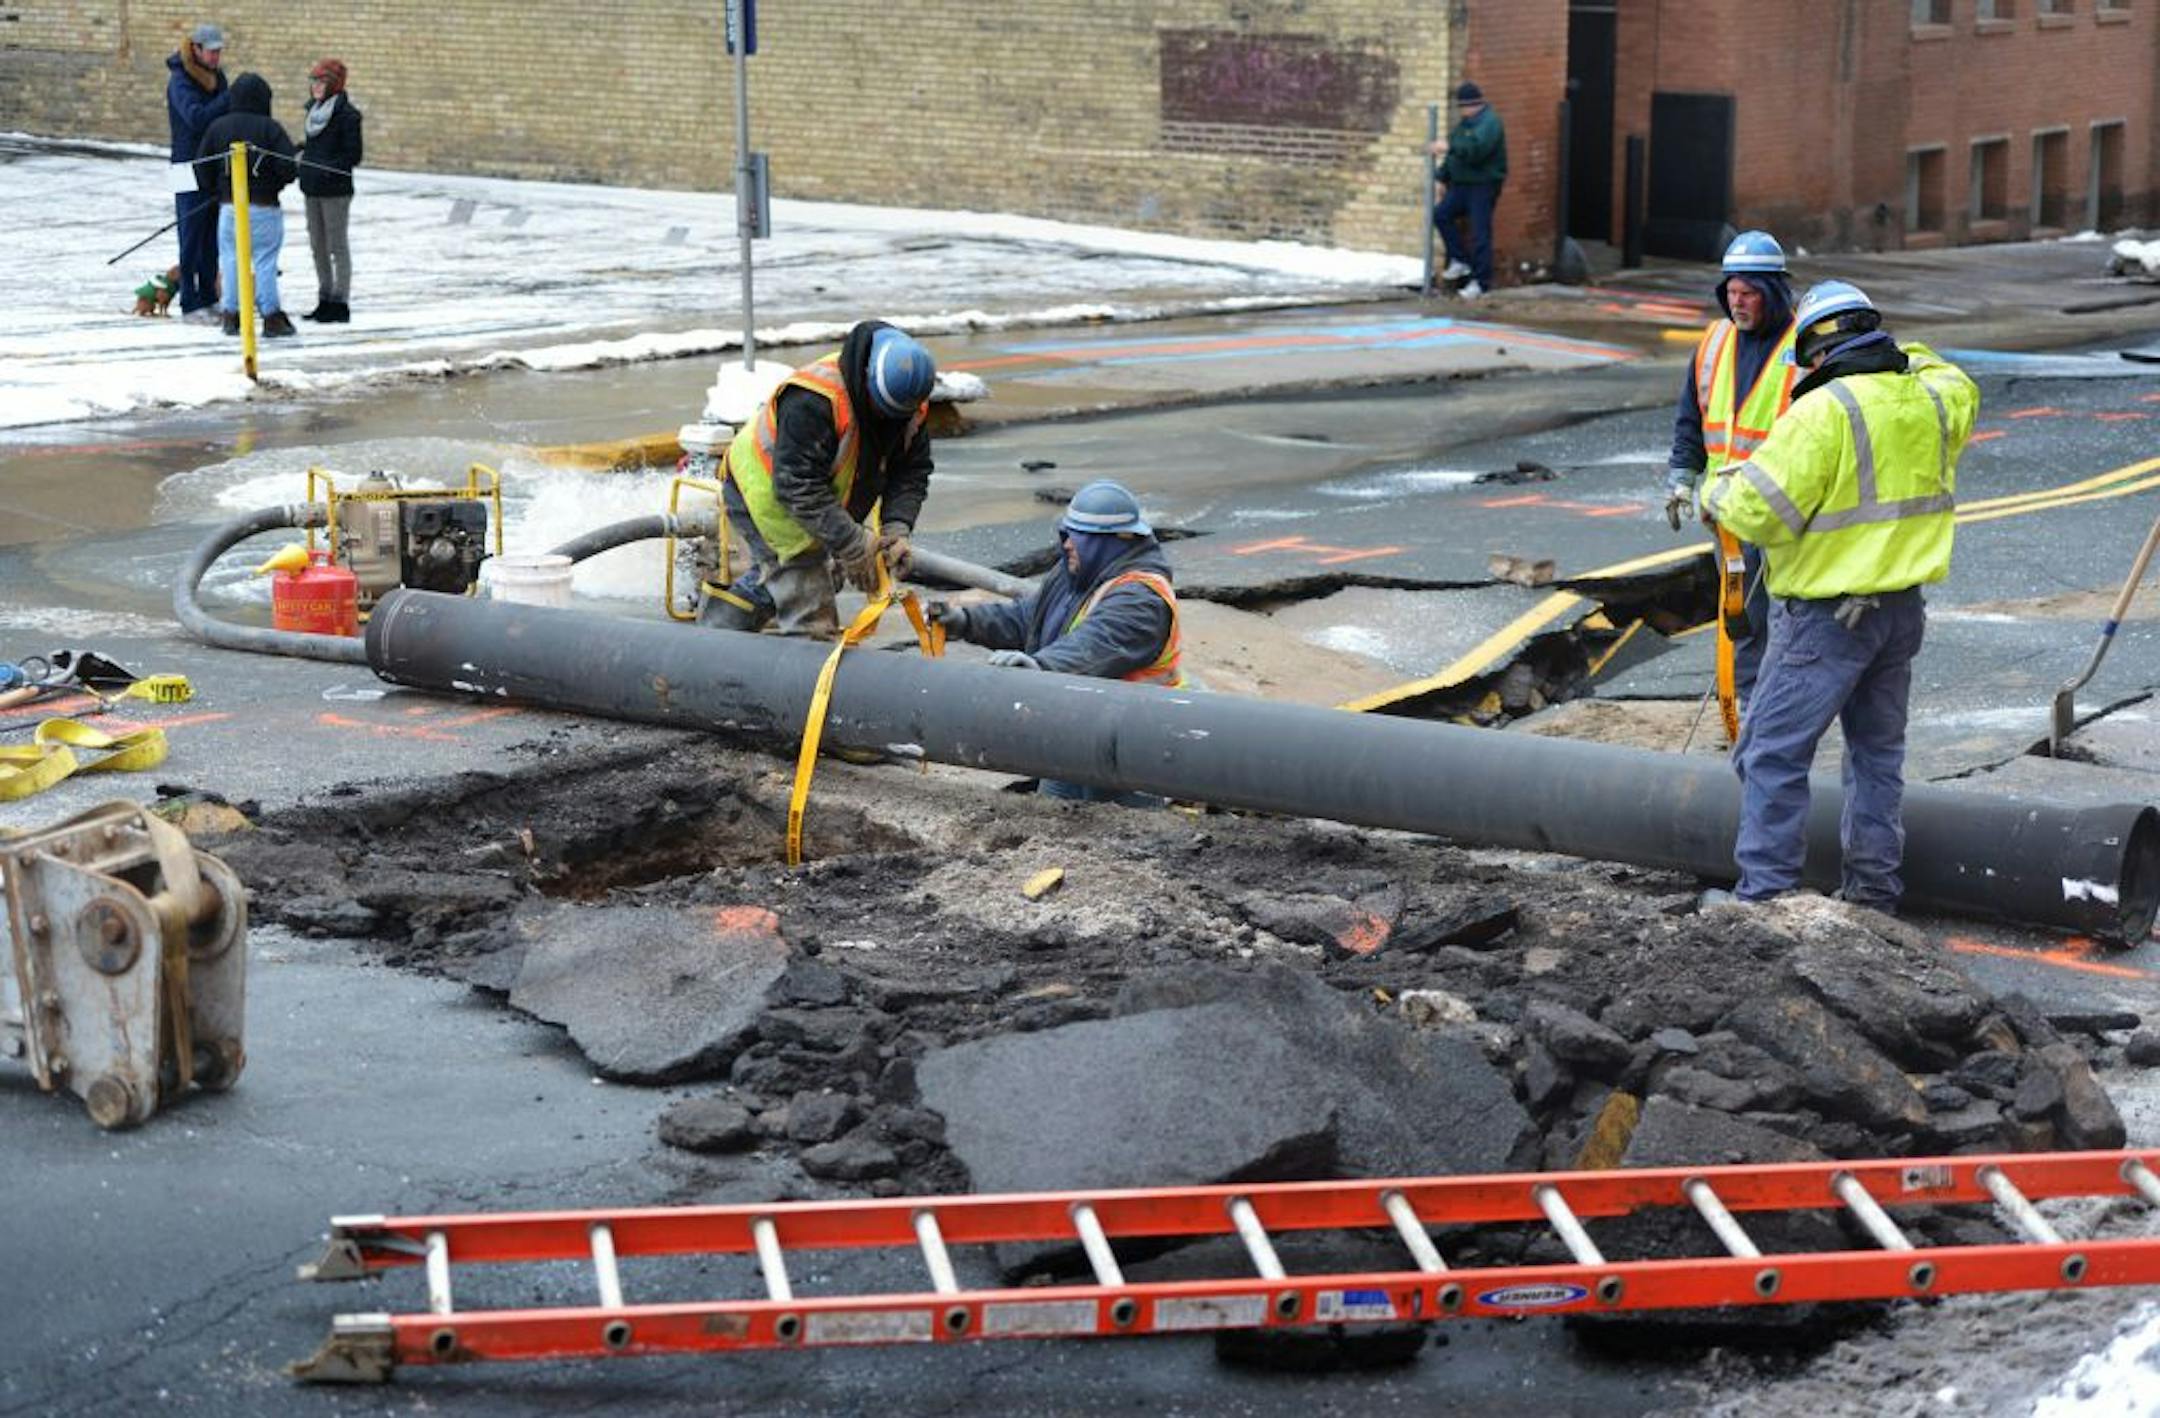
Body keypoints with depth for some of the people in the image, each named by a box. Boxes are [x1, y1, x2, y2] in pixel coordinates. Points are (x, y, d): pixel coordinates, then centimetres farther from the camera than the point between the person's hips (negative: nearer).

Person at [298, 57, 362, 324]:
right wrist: (302, 148, 2)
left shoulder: (347, 114, -12)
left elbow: (352, 155, -14)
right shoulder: (315, 110, 11)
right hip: (312, 188, 8)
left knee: (337, 246, -2)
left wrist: (327, 169, -22)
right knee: (318, 246, 13)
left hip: (335, 189, -8)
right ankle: (325, 299, 21)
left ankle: (340, 303, 3)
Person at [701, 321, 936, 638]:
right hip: (764, 494, -9)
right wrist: (851, 543, -37)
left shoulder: (911, 403, -13)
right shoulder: (812, 401, -37)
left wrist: (897, 527, -24)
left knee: (771, 581, 29)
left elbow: (911, 473, -6)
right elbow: (799, 487, -37)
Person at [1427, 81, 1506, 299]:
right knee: (1440, 214, -3)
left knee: (1480, 233, -8)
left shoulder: (1489, 123, -14)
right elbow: (1453, 156, 25)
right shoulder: (1464, 123, 17)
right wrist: (1444, 179, 24)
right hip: (1461, 185, 9)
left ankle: (1480, 282, -3)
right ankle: (1460, 261, 7)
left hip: (1483, 186, -9)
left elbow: (1476, 148, -31)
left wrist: (1449, 146, -31)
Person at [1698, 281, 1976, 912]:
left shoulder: (1823, 413, -20)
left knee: (1773, 753, -2)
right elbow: (1958, 391, 30)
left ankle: (1766, 895, -4)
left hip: (1827, 616, -8)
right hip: (1903, 610, 8)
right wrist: (1903, 356, 35)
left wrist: (1719, 491, -1)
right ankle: (1873, 890, 26)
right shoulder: (1929, 399, 3)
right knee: (1878, 750, 20)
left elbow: (1758, 512, -21)